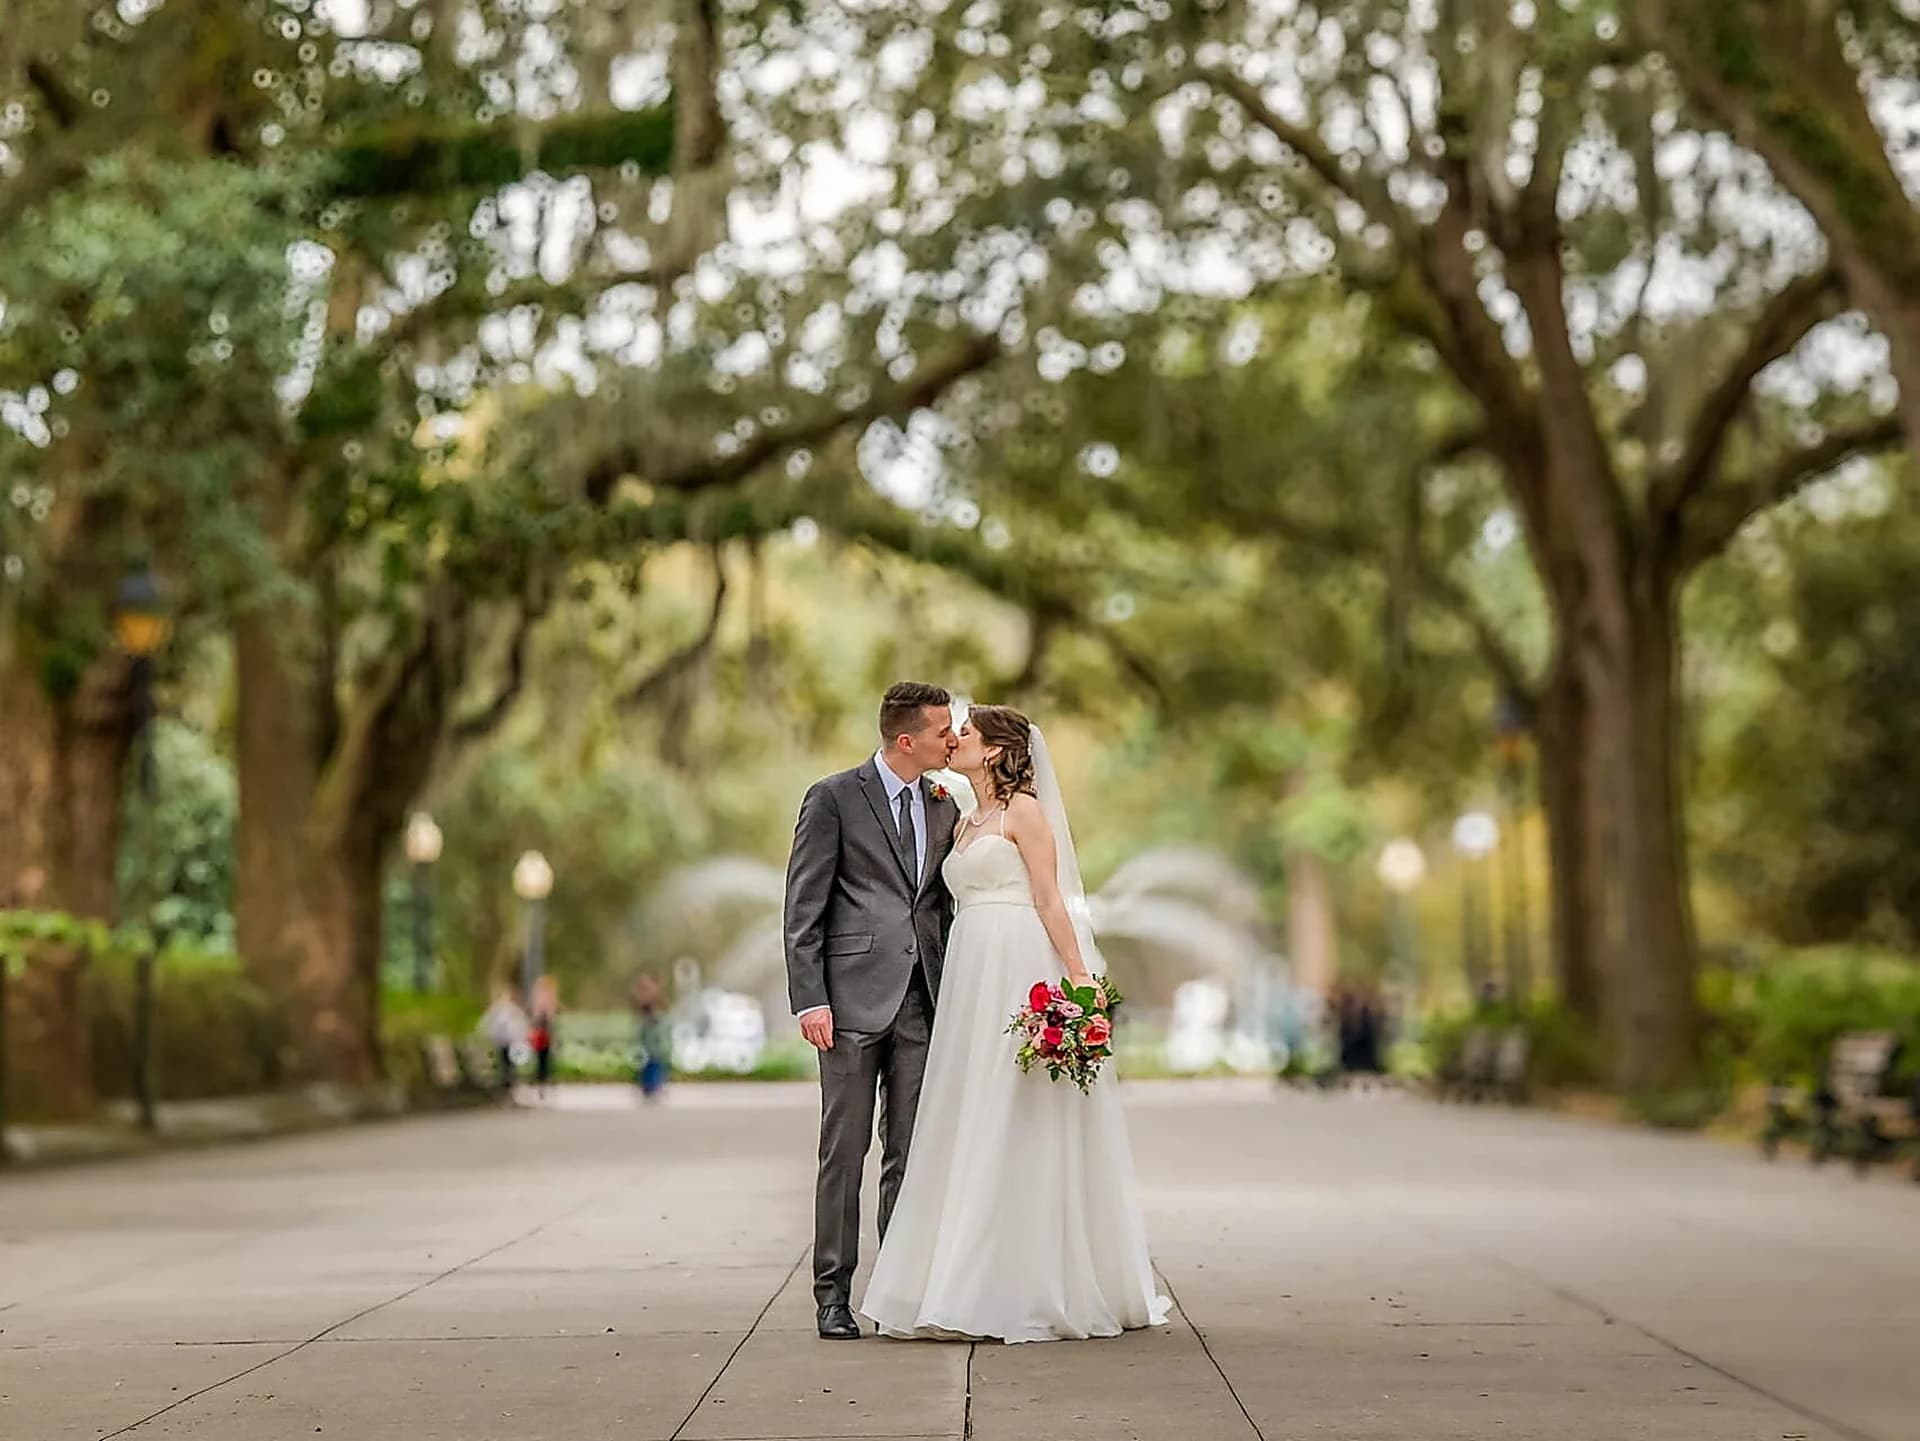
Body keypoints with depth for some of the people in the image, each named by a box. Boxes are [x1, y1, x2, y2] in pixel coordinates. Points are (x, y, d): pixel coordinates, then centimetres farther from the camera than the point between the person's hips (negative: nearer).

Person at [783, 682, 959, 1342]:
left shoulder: (944, 806, 14)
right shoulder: (834, 798, -2)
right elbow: (803, 908, -4)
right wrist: (809, 999, -12)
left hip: (922, 1002, 5)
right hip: (854, 996, -5)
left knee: (910, 1154, 5)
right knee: (845, 1149, -1)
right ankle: (833, 1294, 5)